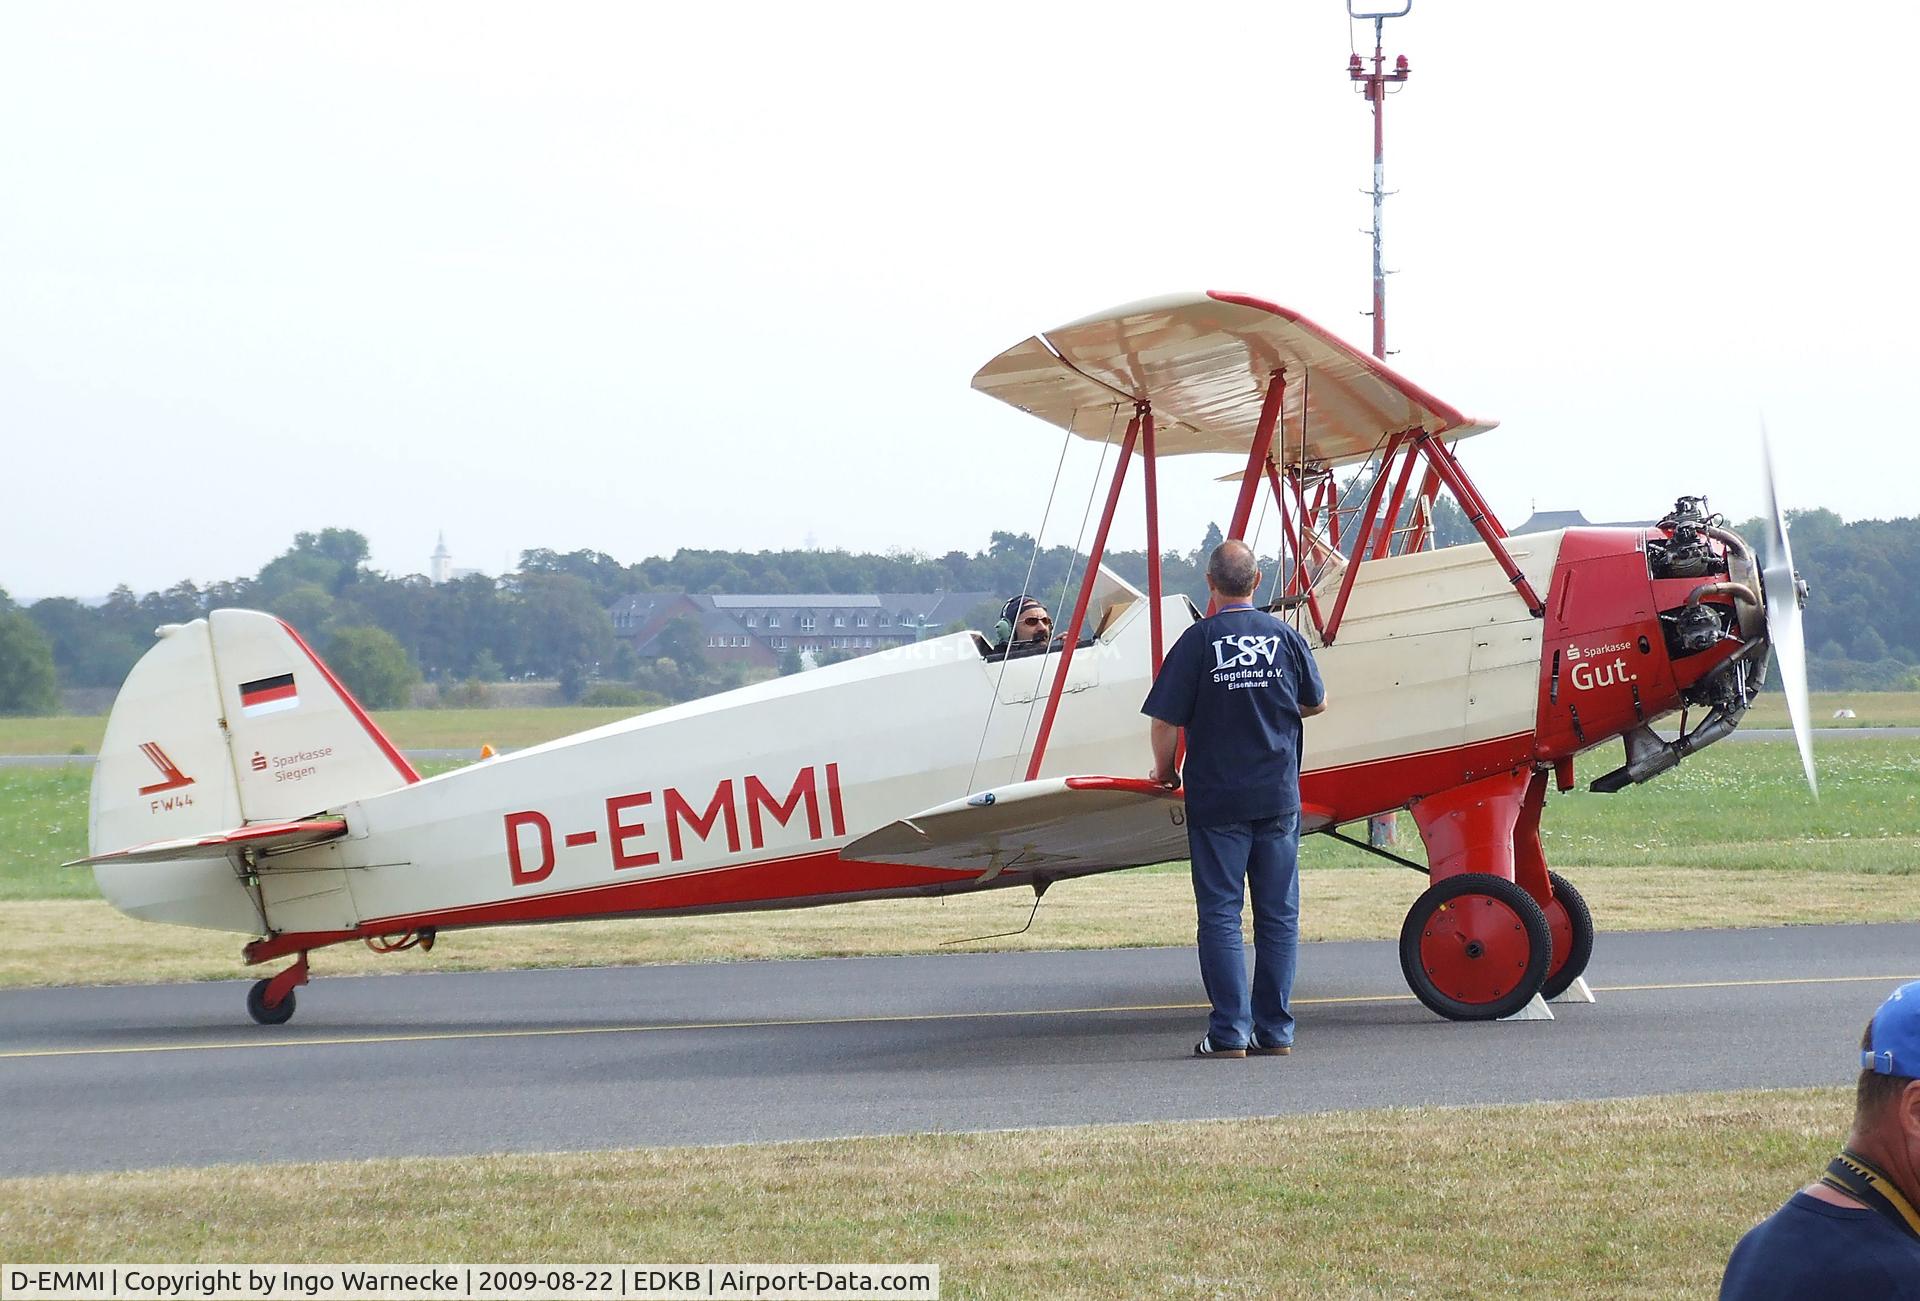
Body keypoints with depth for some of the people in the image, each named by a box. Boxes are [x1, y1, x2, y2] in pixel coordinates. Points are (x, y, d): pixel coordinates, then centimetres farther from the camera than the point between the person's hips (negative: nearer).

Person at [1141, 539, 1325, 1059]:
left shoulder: (1199, 641, -8)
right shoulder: (1285, 637, 1)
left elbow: (1166, 720, -10)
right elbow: (1316, 702, 16)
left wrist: (1164, 771, 8)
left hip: (1216, 799, -3)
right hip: (1279, 798, 3)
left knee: (1221, 914, 1)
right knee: (1278, 915, 8)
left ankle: (1230, 1030, -3)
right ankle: (1274, 1030, 9)